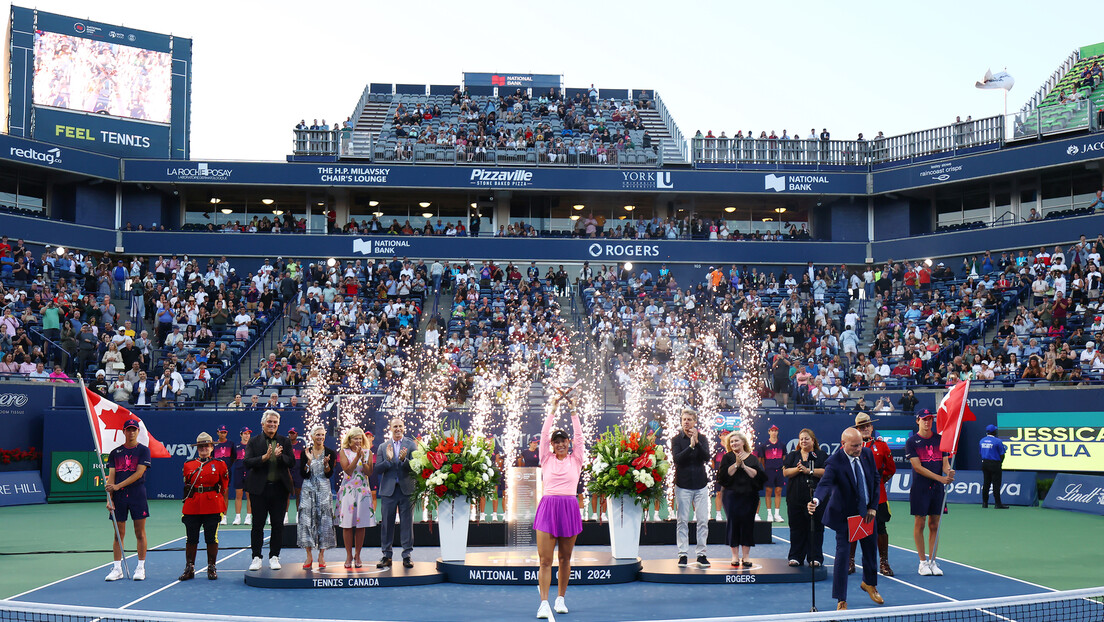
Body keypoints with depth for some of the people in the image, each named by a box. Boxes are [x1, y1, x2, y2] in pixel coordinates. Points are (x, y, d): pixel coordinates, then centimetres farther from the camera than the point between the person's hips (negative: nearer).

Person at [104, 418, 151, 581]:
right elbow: (111, 477, 6)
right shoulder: (115, 453, 10)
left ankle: (141, 568, 6)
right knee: (119, 534, 4)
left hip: (138, 496, -2)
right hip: (119, 497, 2)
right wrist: (109, 498, -5)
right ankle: (117, 569, 8)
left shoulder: (144, 450, 2)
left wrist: (118, 486, -16)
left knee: (140, 533, 0)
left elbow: (139, 473, -9)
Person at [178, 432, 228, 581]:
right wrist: (187, 501, 8)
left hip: (212, 508, -2)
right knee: (191, 539, 5)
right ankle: (189, 568, 13)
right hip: (192, 507, 2)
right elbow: (185, 486, 16)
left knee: (212, 539, 2)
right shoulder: (188, 465, 10)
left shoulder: (219, 465, 4)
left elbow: (224, 487, 7)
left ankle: (211, 568, 12)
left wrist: (222, 507, 3)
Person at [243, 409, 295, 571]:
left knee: (278, 524, 4)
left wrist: (280, 456, -17)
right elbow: (247, 462, -7)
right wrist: (264, 457, -20)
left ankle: (274, 557, 14)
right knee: (258, 524, 2)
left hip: (279, 489, 2)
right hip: (259, 488, -2)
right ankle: (256, 557, 10)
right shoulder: (254, 441, 3)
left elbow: (292, 463, 1)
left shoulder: (285, 442, 9)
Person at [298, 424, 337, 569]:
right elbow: (303, 474, -2)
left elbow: (329, 474, -2)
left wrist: (326, 463, -20)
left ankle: (321, 555, 5)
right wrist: (309, 461, -16)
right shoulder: (305, 452, 4)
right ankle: (309, 556, 1)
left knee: (324, 521, -3)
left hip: (324, 489, 0)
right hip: (308, 489, 0)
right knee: (307, 520, -5)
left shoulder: (330, 453, 3)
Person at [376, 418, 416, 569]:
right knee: (387, 523, 3)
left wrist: (404, 460, -22)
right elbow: (378, 469, 1)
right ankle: (386, 556, 11)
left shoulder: (411, 445, 3)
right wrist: (388, 459, -16)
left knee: (407, 523, 2)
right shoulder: (383, 447, 8)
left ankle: (407, 556, 8)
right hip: (388, 490, 1)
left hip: (407, 489, -1)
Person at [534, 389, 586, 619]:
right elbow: (544, 434, 2)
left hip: (569, 508, 1)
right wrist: (554, 408, -1)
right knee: (545, 560, -6)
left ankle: (560, 599, 21)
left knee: (565, 558, 10)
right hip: (548, 507, -1)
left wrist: (573, 410, 0)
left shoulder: (576, 460, 10)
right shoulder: (547, 459, 8)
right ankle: (544, 603, -8)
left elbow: (579, 436, 3)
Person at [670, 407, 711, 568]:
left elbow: (706, 457, -8)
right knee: (683, 521, 0)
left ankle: (701, 554, 6)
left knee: (703, 520, 0)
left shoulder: (702, 438, 6)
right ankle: (683, 554, 5)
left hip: (701, 484, 2)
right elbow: (676, 459, -13)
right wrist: (691, 446, -19)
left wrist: (697, 442, -18)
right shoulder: (677, 439, 2)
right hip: (683, 485, -1)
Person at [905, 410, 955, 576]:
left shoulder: (940, 439, 9)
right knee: (919, 524, -1)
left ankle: (932, 561, 10)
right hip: (920, 488, -3)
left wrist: (949, 471, -18)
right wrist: (940, 478, -18)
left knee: (934, 525, 5)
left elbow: (945, 462, 6)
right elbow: (918, 467, -10)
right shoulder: (911, 442, -3)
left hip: (937, 488, 3)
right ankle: (923, 561, 6)